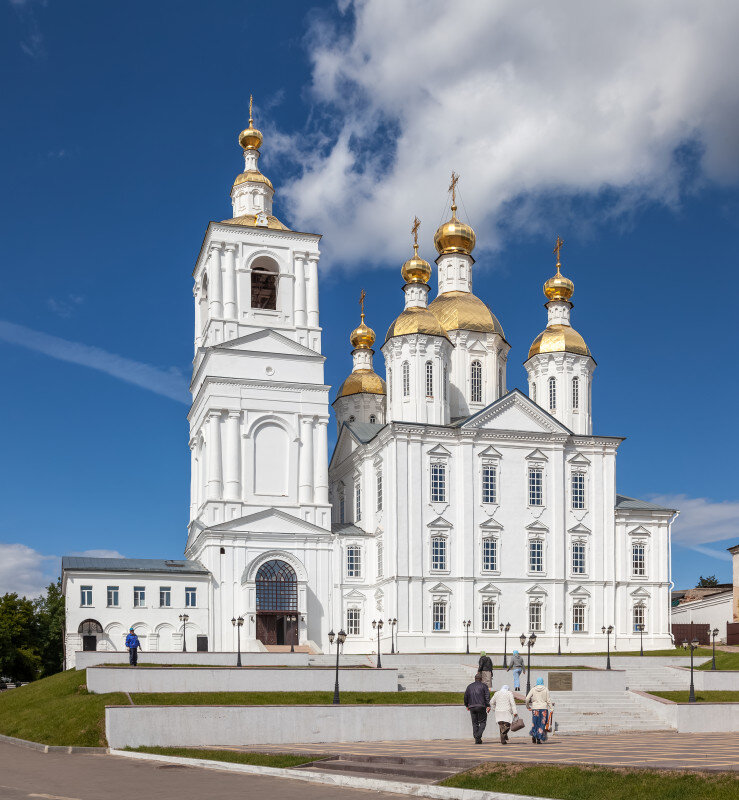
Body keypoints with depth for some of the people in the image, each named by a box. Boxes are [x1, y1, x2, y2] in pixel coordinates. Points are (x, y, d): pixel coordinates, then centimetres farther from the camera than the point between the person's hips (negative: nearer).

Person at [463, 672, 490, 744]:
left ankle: (476, 739, 3)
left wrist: (466, 705, 21)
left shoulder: (470, 686, 14)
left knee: (475, 723, 9)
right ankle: (479, 736, -13)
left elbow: (465, 696, 11)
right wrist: (488, 706, -9)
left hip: (472, 707, 3)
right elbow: (487, 696, -6)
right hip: (481, 706, -3)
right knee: (482, 722, 6)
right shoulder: (483, 686, 4)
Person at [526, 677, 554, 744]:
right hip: (543, 708, -1)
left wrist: (527, 706, 14)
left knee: (535, 723, 13)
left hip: (535, 708, 1)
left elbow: (527, 698, -1)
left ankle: (533, 735, -8)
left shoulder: (533, 689, 2)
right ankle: (539, 739, -1)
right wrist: (551, 708, 2)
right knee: (542, 723, 5)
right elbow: (548, 700, -3)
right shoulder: (546, 689, 0)